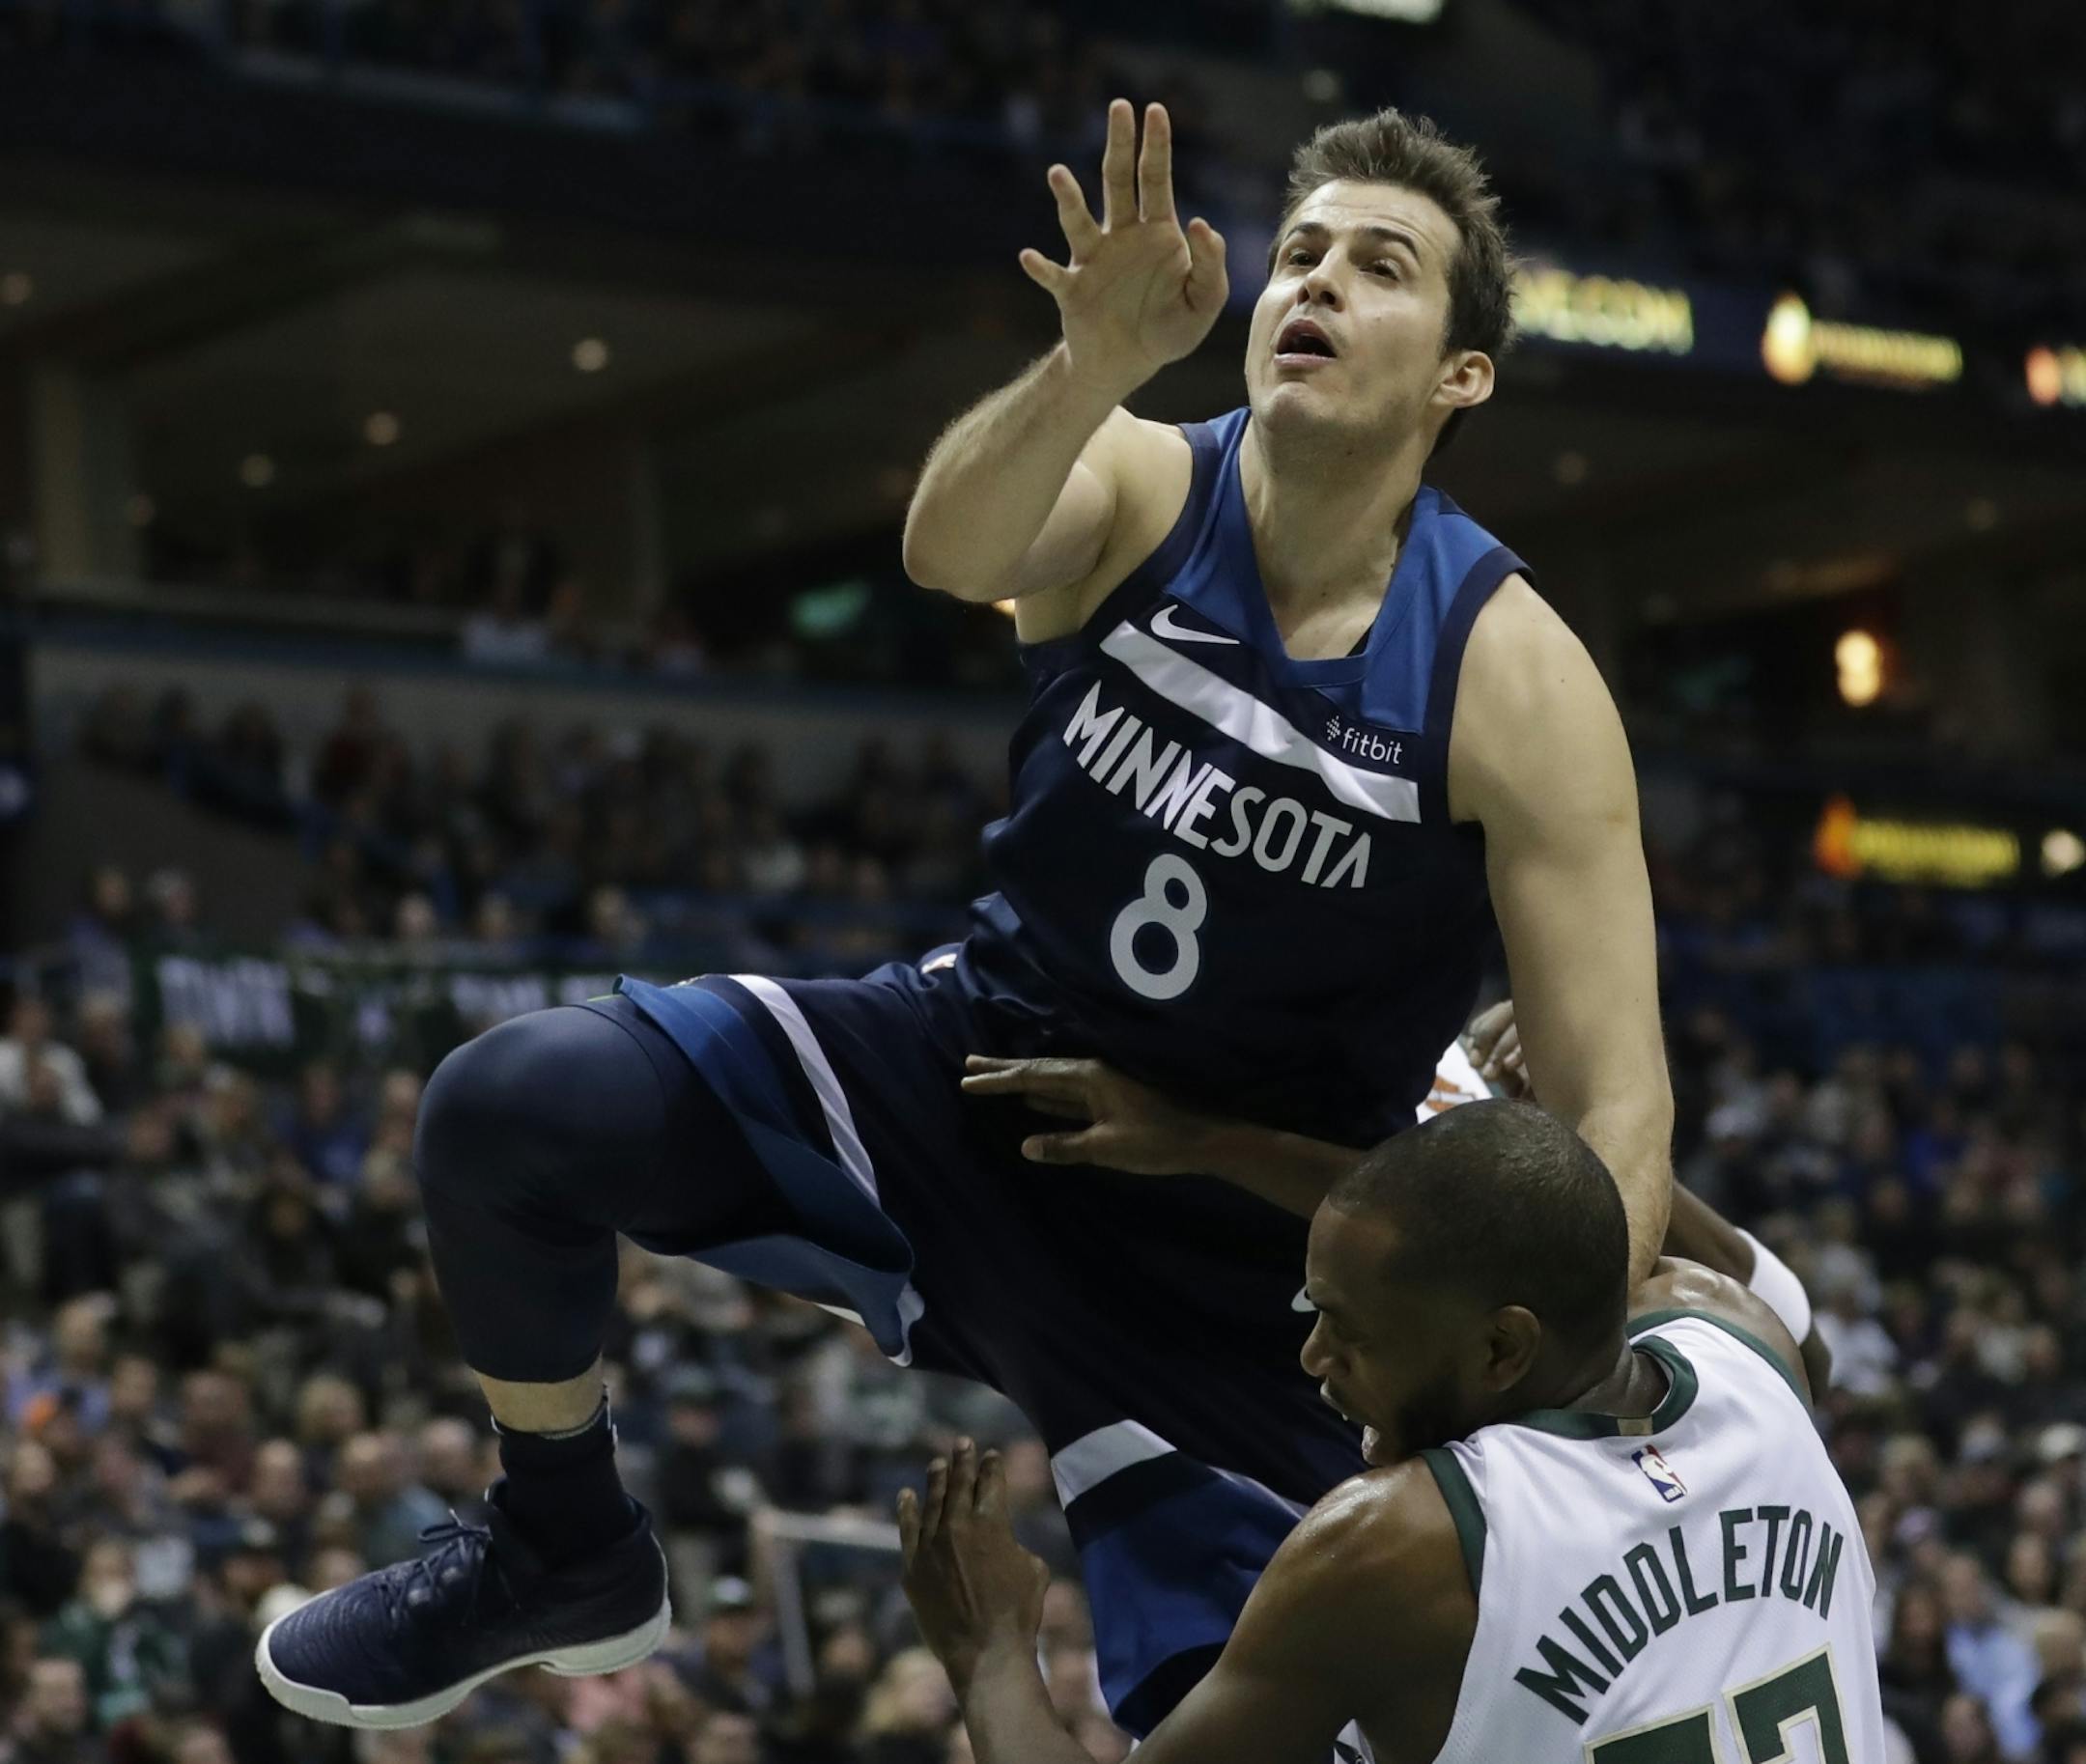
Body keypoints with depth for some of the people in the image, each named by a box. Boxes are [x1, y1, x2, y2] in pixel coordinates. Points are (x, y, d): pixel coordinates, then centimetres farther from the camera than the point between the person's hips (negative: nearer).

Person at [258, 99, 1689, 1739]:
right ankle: (564, 1554, 10)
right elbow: (950, 545, -34)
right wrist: (1097, 364, -55)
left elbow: (1617, 1104, -20)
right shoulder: (1139, 483, -10)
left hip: (1232, 1243, -2)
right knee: (512, 1106, -17)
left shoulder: (1515, 680, -17)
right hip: (979, 1058, 2)